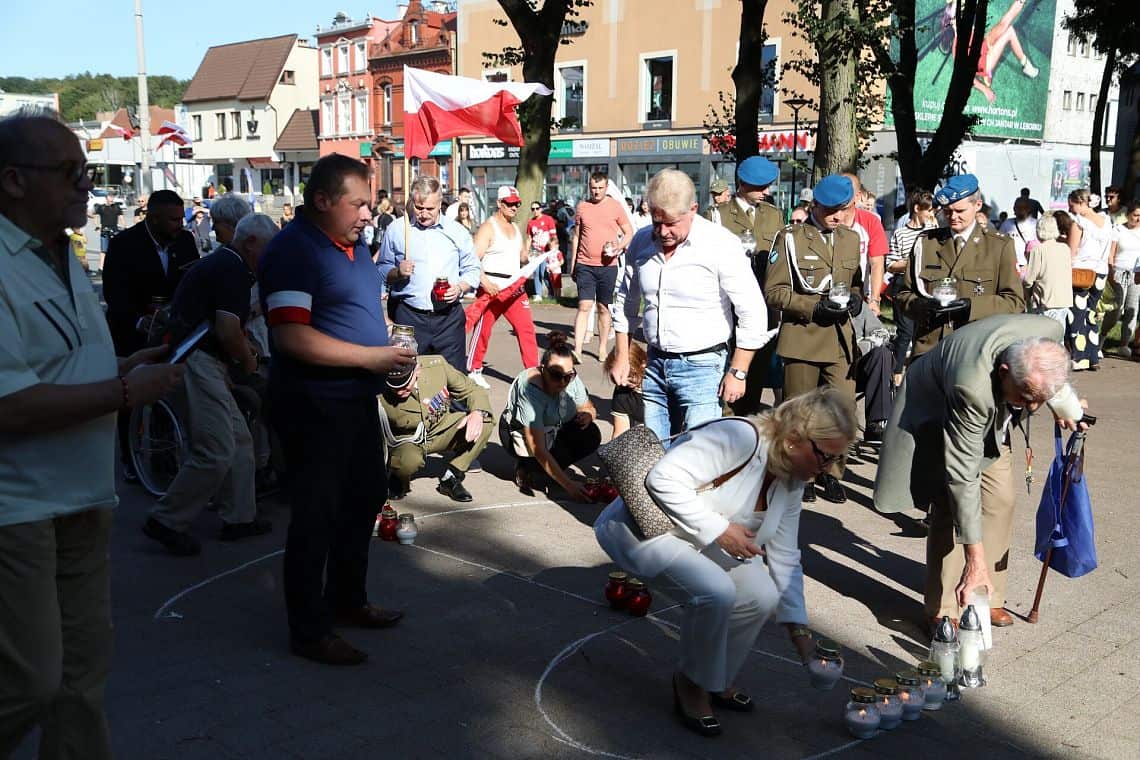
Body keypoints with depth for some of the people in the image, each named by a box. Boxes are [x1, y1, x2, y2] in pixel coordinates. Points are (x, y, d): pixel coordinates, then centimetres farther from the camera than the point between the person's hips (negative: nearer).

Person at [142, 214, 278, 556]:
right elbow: (227, 332, -20)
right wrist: (248, 360, -3)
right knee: (216, 452, -9)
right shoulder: (233, 270, -14)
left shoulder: (220, 262, 19)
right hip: (199, 361, -11)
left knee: (239, 440, 14)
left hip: (200, 360, 11)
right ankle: (166, 521, 2)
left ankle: (239, 518, 21)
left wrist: (242, 350, 18)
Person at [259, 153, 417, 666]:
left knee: (365, 498, 20)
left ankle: (346, 600, 38)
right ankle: (309, 632, 15)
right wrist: (370, 357, -23)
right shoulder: (293, 250, -18)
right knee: (317, 515, 1)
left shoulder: (353, 243, 11)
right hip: (314, 405, -10)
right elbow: (292, 337, -27)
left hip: (357, 398, 10)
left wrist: (392, 350, 4)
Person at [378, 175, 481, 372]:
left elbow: (472, 270, 12)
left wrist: (460, 288, -7)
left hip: (449, 318, 1)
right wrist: (397, 273, -10)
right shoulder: (396, 229, 6)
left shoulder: (457, 231, 8)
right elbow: (381, 270, 11)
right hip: (408, 316, -1)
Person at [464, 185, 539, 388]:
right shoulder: (488, 227, -8)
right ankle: (473, 371, 19)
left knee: (527, 328, -3)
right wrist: (485, 282, -26)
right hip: (492, 288, -6)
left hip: (515, 288, 6)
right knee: (482, 331, 4)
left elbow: (522, 256, 27)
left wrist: (529, 258, 4)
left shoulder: (515, 228, 16)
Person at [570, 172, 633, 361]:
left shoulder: (616, 206, 2)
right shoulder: (582, 207, 7)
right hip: (585, 265, 0)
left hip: (608, 266, 0)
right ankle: (577, 350, -11)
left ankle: (602, 349, 19)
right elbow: (576, 236, 14)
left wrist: (619, 247, -14)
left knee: (604, 308, 8)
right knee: (584, 306, -8)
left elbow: (629, 233, 5)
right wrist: (573, 263, 12)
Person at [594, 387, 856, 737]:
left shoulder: (791, 481, 0)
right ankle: (692, 683, -4)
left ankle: (717, 679, 15)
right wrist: (719, 529, -31)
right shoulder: (739, 437, -29)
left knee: (763, 597, -11)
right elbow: (665, 478, -35)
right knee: (716, 590, -31)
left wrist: (799, 630, 4)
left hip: (704, 539, 9)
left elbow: (784, 557, 6)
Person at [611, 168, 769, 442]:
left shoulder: (721, 245, -13)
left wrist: (737, 373, -11)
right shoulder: (641, 242, 4)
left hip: (701, 367, -5)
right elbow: (627, 302, 17)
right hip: (655, 365, 5)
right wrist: (622, 357, 13)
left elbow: (753, 313, -11)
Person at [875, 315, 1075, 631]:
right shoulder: (971, 386, -46)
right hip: (935, 412, -6)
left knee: (1001, 500, 4)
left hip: (990, 416, 6)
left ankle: (988, 597, 17)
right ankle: (943, 611, -3)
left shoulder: (1049, 332, -31)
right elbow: (962, 476, -41)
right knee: (951, 507, -15)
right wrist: (975, 559, -39)